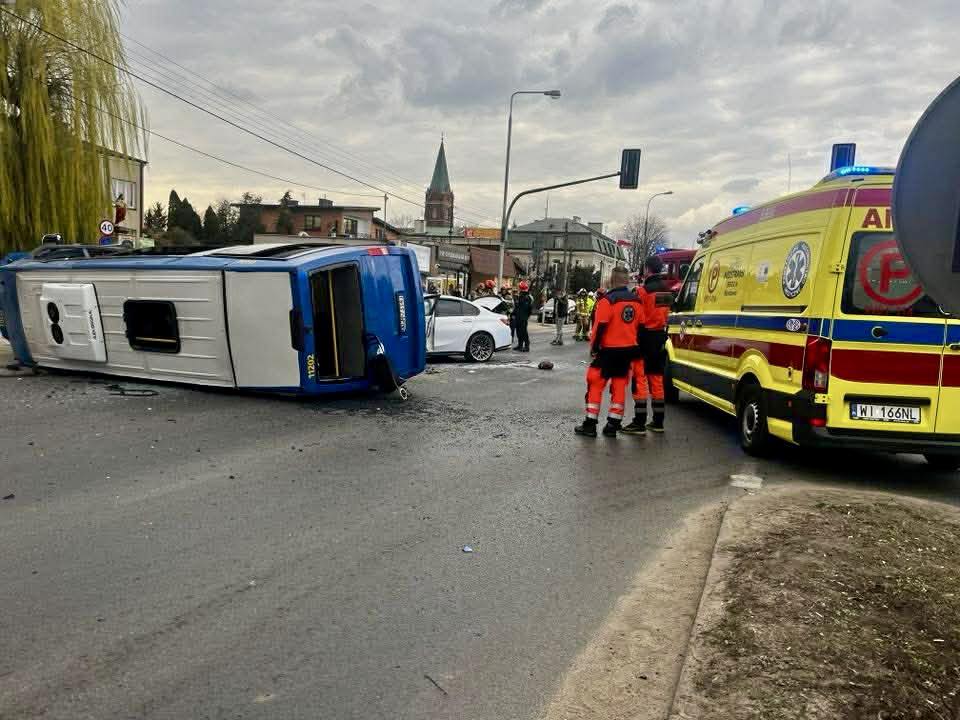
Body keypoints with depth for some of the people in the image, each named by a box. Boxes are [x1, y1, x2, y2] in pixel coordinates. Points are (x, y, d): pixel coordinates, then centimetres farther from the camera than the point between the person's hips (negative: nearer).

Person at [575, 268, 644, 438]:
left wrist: (594, 347, -6)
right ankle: (613, 425, 13)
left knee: (595, 385, 3)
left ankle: (590, 424, 2)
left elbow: (600, 327, -16)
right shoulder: (637, 301, 7)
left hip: (609, 350, -6)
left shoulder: (607, 301, -13)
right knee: (619, 386, 10)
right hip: (628, 350, 6)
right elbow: (640, 326, 12)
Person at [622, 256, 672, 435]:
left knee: (640, 379, -4)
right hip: (661, 337, 7)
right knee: (657, 380, 14)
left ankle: (639, 423, -5)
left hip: (645, 338, -7)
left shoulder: (643, 290, -14)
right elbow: (666, 314, 9)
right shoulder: (667, 291, 8)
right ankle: (658, 422, 20)